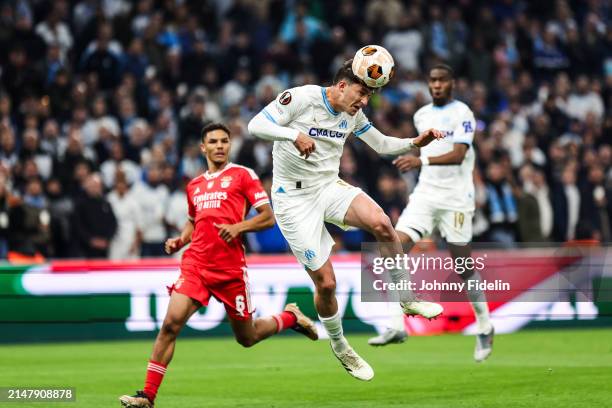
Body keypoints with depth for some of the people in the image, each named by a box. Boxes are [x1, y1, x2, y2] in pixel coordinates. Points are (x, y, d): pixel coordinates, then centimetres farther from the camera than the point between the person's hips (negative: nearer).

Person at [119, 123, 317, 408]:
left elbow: (268, 217, -2)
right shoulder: (194, 186, 17)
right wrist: (179, 240, 13)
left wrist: (239, 227, -18)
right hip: (195, 262, 3)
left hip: (230, 266, -3)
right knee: (171, 323, -16)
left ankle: (291, 317, 40)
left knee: (247, 338, 9)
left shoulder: (243, 175, 3)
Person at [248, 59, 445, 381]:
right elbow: (256, 125, -20)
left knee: (381, 224, -27)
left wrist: (416, 142, -3)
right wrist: (294, 134, -37)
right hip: (295, 198, -5)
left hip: (330, 186, 5)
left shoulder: (353, 115, 4)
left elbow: (382, 144, 15)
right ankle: (339, 346, 22)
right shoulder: (301, 98, -16)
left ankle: (408, 300, -10)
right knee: (325, 283, -5)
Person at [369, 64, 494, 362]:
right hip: (425, 194, 6)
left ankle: (485, 328, 19)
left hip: (455, 199, -6)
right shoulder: (421, 116, 12)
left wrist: (421, 161, -34)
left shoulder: (462, 114, -9)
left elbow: (458, 155, -22)